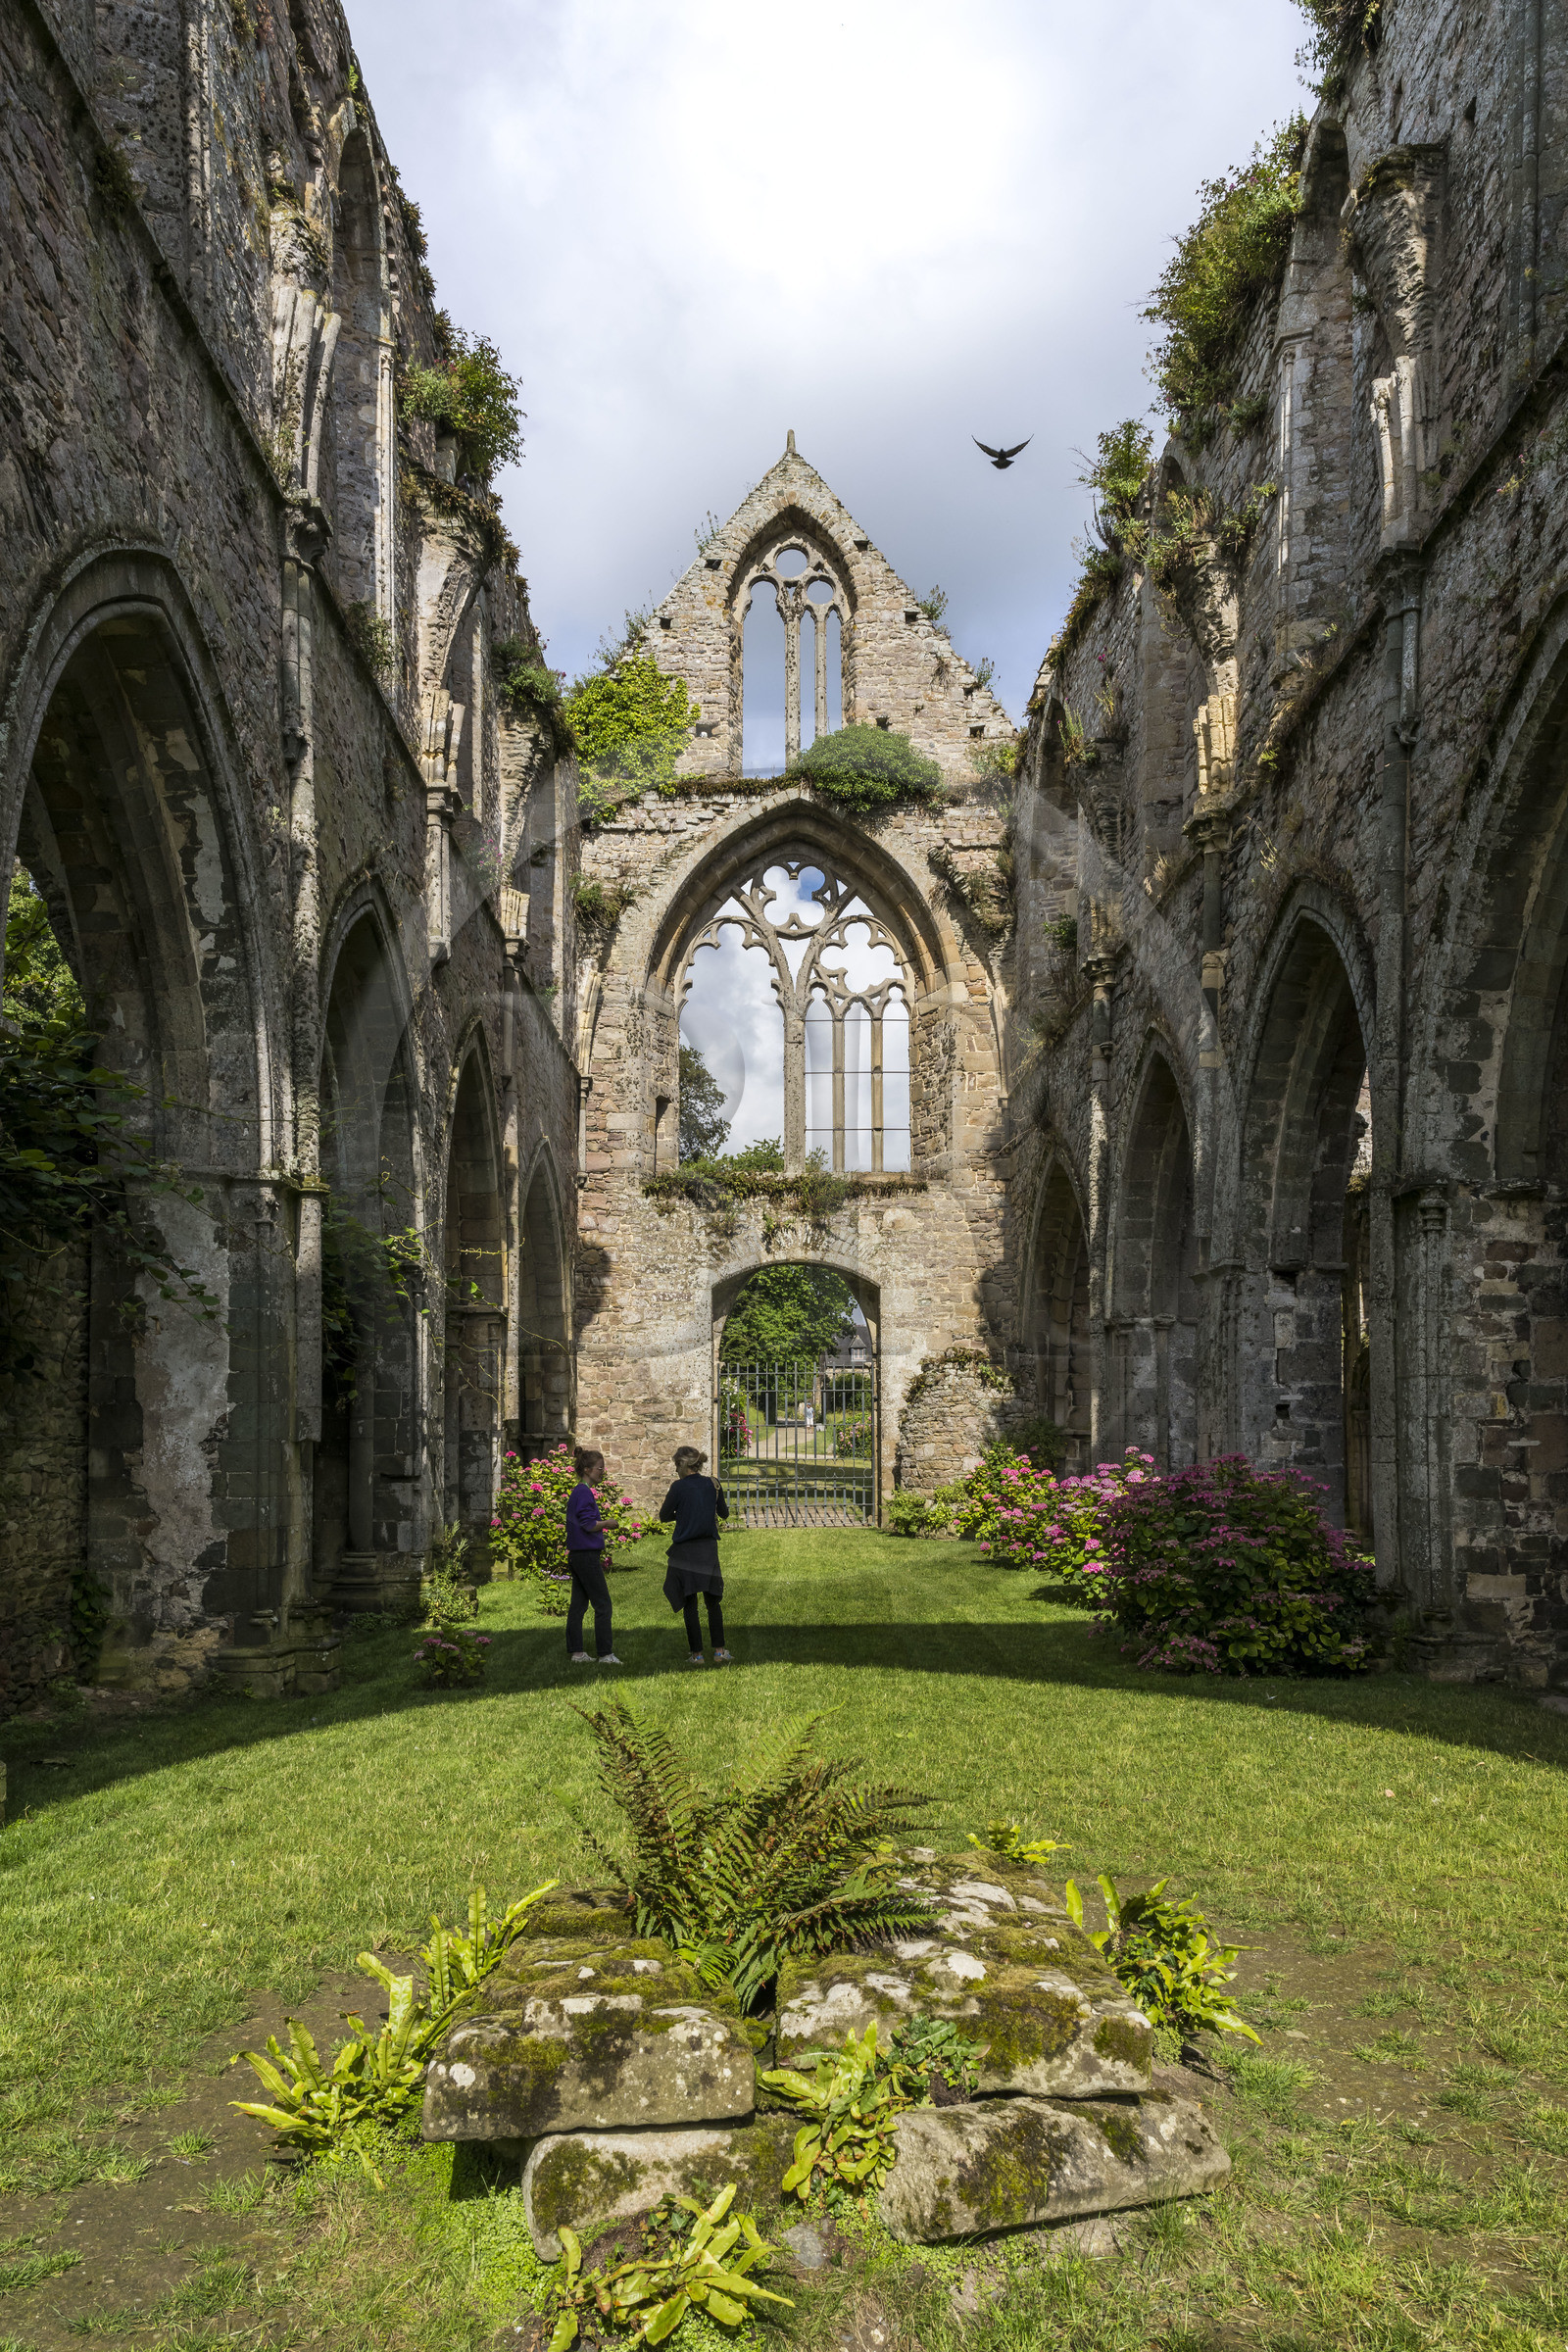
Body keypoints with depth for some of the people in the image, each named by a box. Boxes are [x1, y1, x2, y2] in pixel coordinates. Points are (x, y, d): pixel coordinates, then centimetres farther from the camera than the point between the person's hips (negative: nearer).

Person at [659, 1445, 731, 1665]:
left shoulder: (679, 1487, -10)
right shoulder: (713, 1484, 1)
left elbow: (664, 1515, -1)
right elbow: (724, 1513, 13)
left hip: (685, 1551, -3)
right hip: (709, 1548, 3)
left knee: (689, 1604, 5)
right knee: (713, 1601, 13)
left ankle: (697, 1654, 6)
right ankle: (719, 1651, 7)